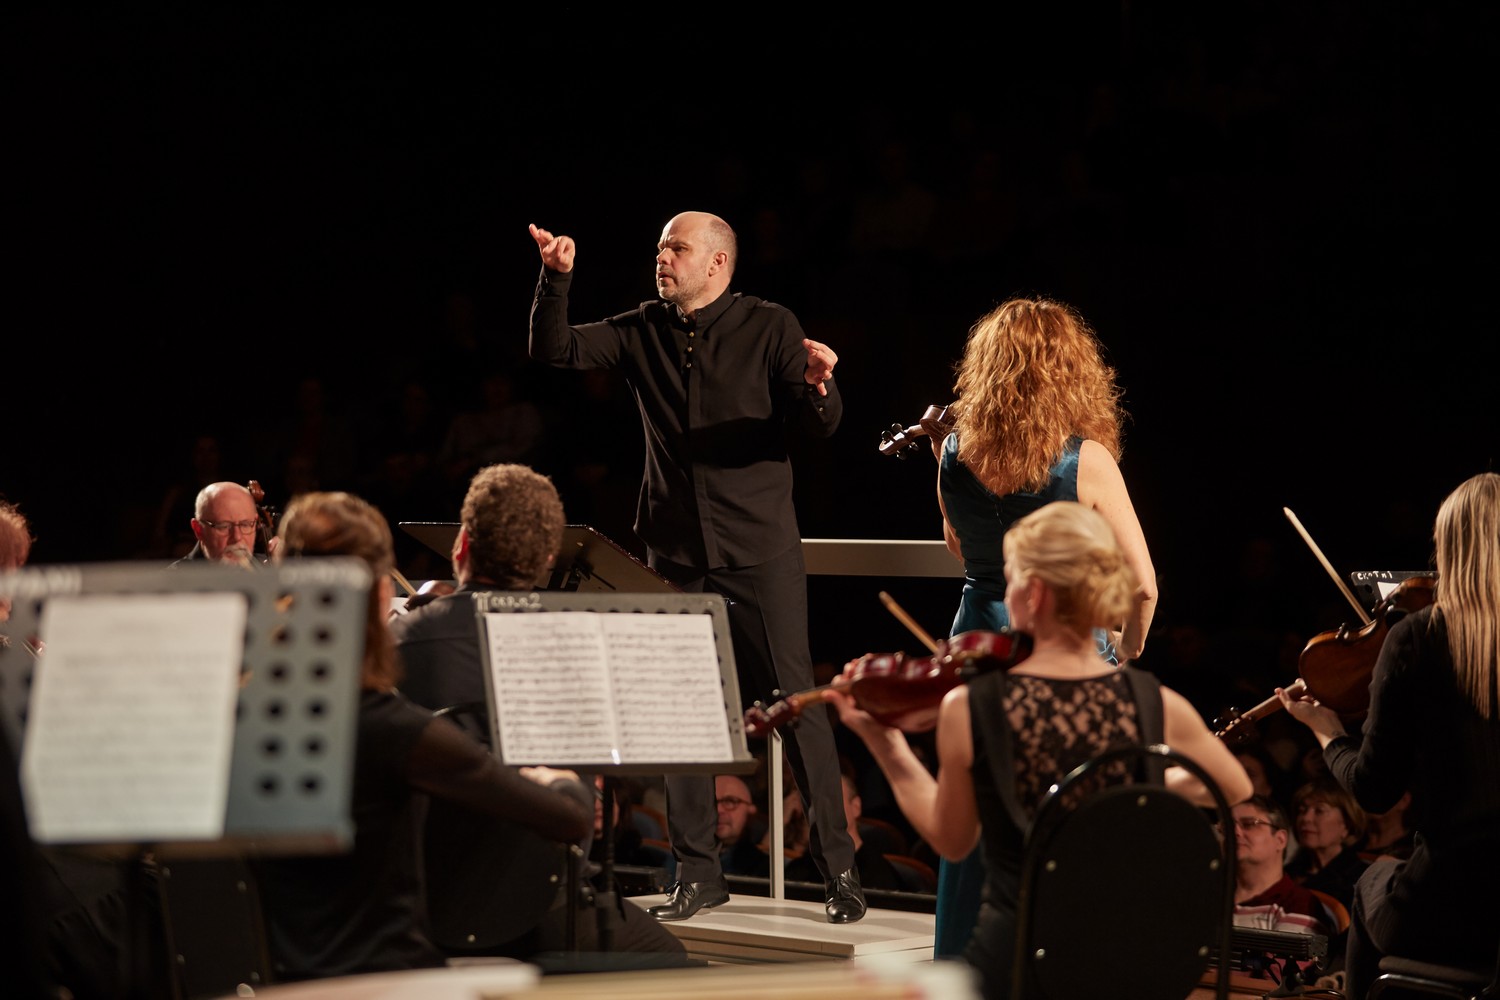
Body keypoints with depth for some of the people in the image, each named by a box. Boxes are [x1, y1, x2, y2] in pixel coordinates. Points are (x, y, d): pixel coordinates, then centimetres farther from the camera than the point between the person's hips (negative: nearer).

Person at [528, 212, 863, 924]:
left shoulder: (770, 328, -1)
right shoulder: (642, 331, 8)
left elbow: (823, 426, -7)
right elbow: (554, 351, 0)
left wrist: (818, 386, -29)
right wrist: (556, 279, -14)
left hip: (761, 550, -4)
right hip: (676, 551, 4)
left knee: (794, 700, -6)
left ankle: (839, 870, 0)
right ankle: (697, 873, 12)